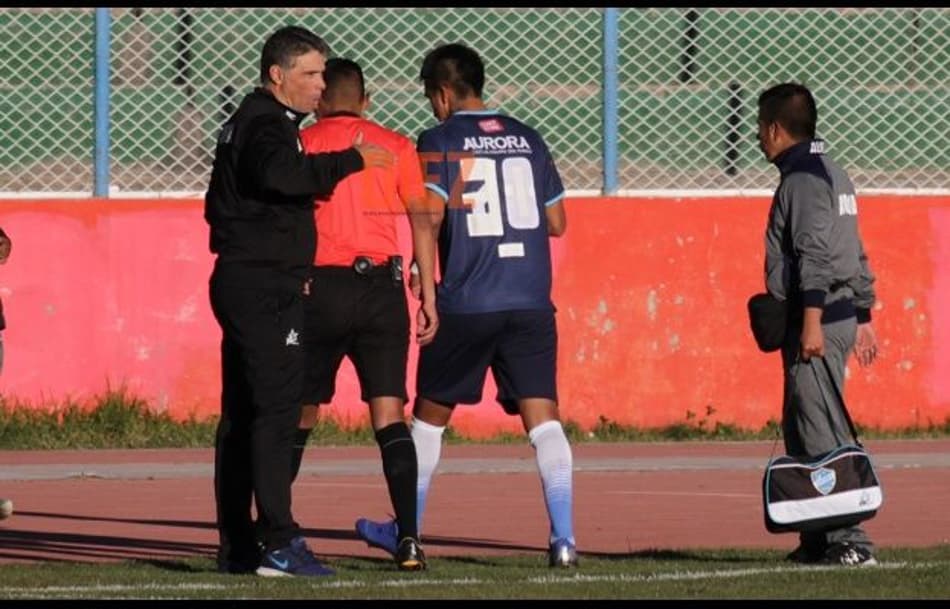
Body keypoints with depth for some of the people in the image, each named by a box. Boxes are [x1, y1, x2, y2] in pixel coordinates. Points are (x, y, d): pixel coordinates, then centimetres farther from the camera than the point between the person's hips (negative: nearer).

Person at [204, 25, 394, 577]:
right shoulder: (266, 126, -13)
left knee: (240, 413, 11)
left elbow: (219, 204, 26)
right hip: (266, 287, -11)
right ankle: (279, 544, -18)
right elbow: (281, 173, -36)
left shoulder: (246, 123, 20)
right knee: (278, 407, -13)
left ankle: (236, 546, 13)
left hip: (239, 281, 11)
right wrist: (352, 160, -28)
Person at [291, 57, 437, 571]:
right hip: (382, 288, 1)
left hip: (320, 287, -1)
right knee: (389, 417, -2)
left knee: (299, 414, 11)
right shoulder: (396, 147, 7)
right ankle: (408, 537, -14)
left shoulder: (300, 146, 3)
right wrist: (430, 297, 6)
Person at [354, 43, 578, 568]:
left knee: (430, 412, 14)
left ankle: (406, 530, 25)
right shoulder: (527, 139, 11)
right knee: (541, 416, -3)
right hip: (532, 303, 3)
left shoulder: (439, 141, -2)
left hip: (466, 304, -3)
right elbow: (557, 223, 16)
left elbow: (429, 215, -13)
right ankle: (563, 535, -18)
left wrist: (427, 290, -8)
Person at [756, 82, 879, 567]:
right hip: (843, 316, 11)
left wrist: (812, 319, -26)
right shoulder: (832, 174, 20)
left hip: (818, 321, -11)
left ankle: (850, 541, -15)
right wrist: (862, 318, 25)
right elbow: (856, 257, 23)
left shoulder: (803, 179, -11)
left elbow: (815, 254, -21)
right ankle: (818, 540, 18)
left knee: (823, 435, -12)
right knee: (800, 431, 15)